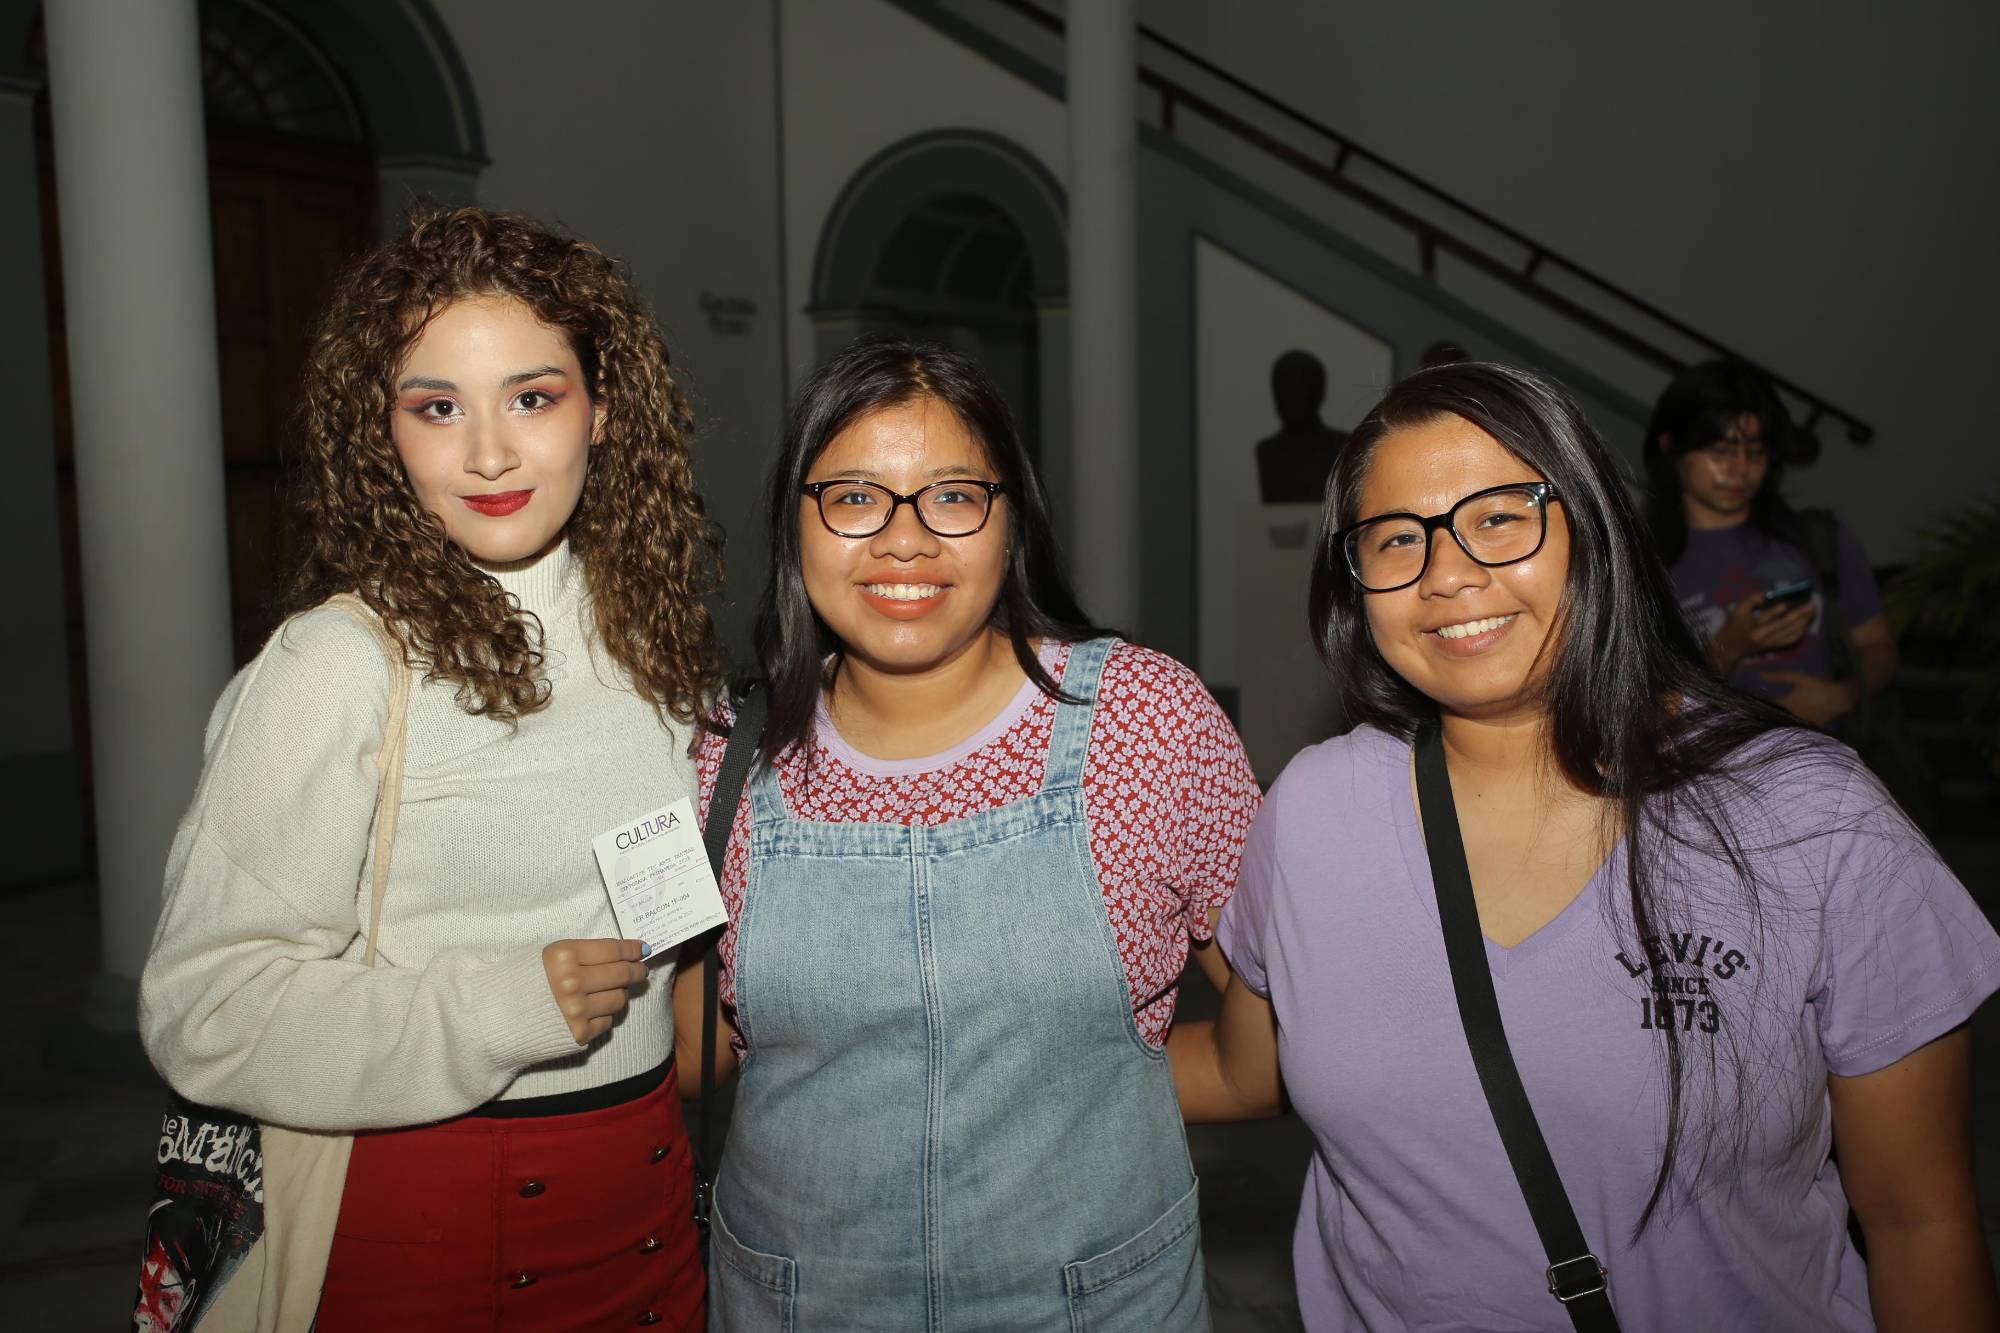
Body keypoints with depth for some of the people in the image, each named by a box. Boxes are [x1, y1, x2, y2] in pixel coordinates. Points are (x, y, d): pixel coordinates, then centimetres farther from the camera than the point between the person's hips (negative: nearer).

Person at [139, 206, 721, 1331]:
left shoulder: (646, 626, 1)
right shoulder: (336, 667, -18)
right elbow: (204, 1009, -18)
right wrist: (500, 1010, -23)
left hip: (653, 1178, 6)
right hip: (431, 1207, -5)